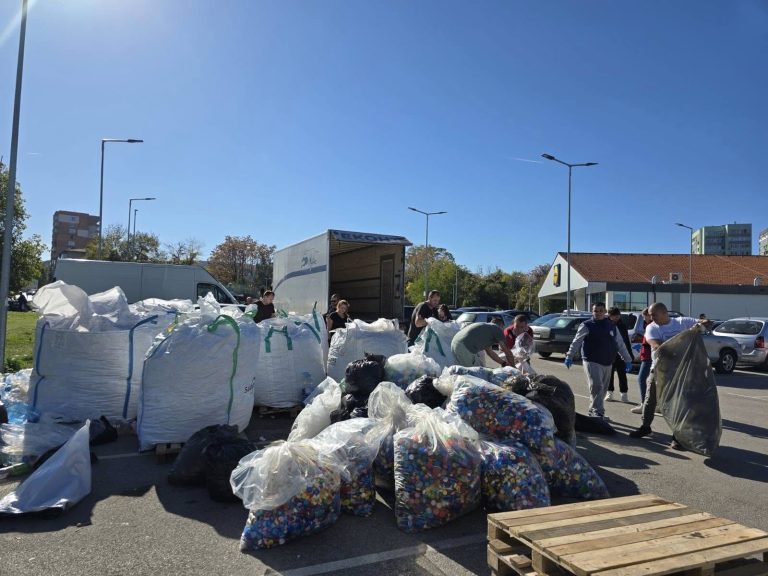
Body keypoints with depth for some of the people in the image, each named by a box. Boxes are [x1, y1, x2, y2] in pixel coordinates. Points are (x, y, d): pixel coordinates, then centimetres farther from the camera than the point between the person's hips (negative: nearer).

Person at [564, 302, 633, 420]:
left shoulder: (611, 326, 12)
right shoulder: (586, 326, -3)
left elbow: (620, 344, 16)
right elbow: (576, 342, -5)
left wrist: (628, 360, 14)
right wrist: (569, 356, -12)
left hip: (608, 363, 6)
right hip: (592, 362, -5)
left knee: (602, 389, 11)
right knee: (596, 387, -16)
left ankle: (592, 411, 24)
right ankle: (598, 412, -15)